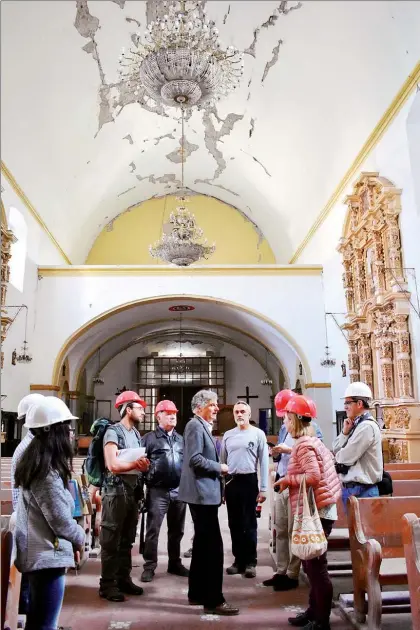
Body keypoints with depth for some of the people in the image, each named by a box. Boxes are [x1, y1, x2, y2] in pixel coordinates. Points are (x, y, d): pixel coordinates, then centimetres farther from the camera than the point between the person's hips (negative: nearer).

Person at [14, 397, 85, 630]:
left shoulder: (33, 462, 7)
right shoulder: (47, 471, -23)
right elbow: (60, 520, -21)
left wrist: (72, 540, 12)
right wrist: (79, 538, -2)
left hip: (35, 554, 10)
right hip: (47, 557, -10)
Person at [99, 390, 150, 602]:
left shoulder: (136, 433, 14)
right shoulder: (113, 432, -11)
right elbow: (112, 465, -20)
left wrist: (144, 464, -6)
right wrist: (136, 464, -14)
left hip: (133, 490, 8)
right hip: (116, 491, -8)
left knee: (127, 539, 14)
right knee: (111, 540, 1)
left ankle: (124, 579, 24)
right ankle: (107, 584, 10)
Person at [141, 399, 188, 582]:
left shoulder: (181, 439, 15)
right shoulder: (149, 438, 0)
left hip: (179, 491, 5)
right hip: (158, 491, -5)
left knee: (176, 530, 14)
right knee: (153, 530, 0)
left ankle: (175, 563, 27)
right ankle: (149, 566, 11)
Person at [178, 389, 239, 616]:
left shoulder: (203, 426, 16)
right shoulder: (195, 426, -15)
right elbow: (195, 459, -24)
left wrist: (218, 468, 10)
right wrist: (219, 468, -14)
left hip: (205, 492, 11)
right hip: (202, 492, -11)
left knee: (203, 542, 16)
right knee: (213, 545, -7)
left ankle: (197, 593, 27)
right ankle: (213, 600, 1)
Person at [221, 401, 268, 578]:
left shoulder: (258, 434, -3)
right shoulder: (228, 435, 8)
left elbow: (264, 462, -4)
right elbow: (222, 461, 12)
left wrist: (263, 488, -8)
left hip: (249, 481, -4)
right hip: (231, 481, 4)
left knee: (249, 523, 4)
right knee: (234, 524, 11)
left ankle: (250, 562, 16)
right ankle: (238, 560, 23)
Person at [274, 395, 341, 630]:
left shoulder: (303, 444, -16)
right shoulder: (313, 441, 13)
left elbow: (313, 476, -25)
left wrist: (287, 480, -13)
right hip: (316, 511, 10)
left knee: (316, 566, -1)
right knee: (313, 565, 18)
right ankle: (314, 611, 29)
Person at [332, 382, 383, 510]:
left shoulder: (366, 426, -19)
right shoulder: (357, 425, 10)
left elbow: (345, 458, -21)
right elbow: (335, 450, 9)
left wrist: (339, 455, 1)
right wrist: (345, 432, -5)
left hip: (361, 490, -9)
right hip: (351, 487, 9)